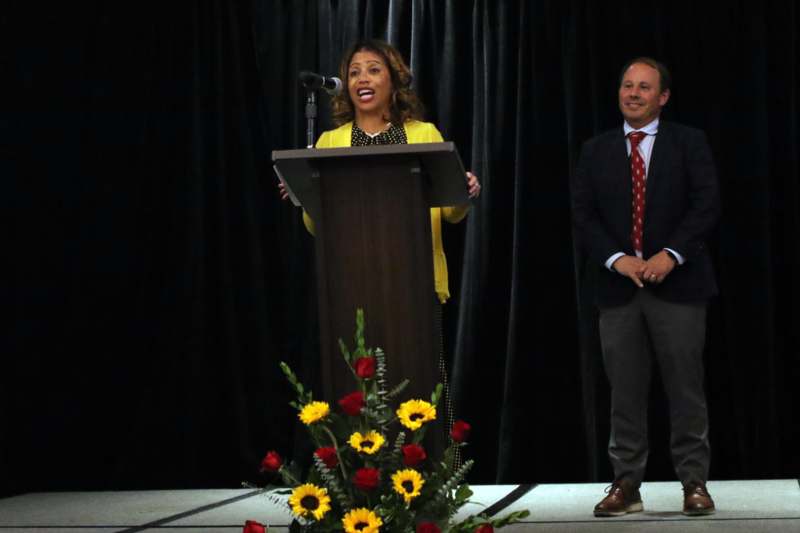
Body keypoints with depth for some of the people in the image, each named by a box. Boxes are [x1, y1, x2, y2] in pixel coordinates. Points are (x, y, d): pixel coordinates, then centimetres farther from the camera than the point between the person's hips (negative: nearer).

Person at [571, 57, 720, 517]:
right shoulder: (596, 151, 12)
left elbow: (707, 205, -5)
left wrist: (670, 254, -16)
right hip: (619, 287, 2)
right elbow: (584, 216, 5)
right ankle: (626, 485, 9)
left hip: (677, 284, -2)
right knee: (625, 393, 3)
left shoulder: (689, 143, 4)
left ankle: (695, 484, 7)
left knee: (686, 390, 0)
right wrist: (617, 259, -10)